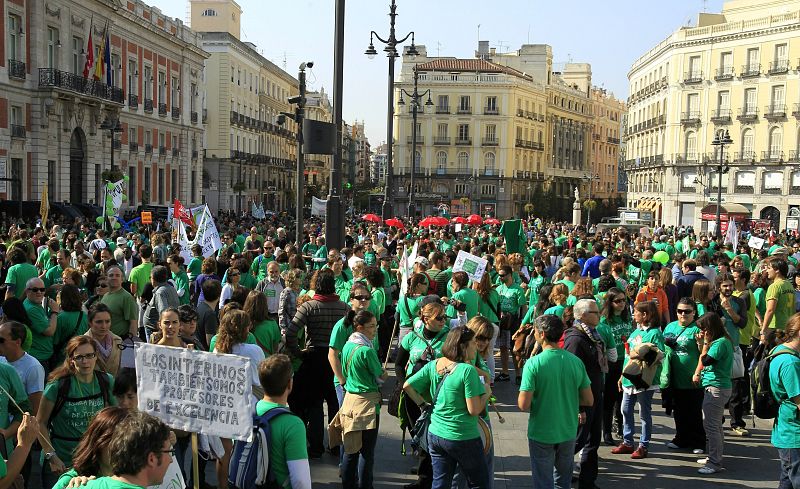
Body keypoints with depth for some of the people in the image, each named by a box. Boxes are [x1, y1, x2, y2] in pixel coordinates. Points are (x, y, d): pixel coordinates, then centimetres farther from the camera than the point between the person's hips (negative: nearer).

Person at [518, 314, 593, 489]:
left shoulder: (534, 363, -20)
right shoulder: (576, 362, -7)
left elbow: (523, 405, -21)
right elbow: (589, 400, -1)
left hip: (541, 434, -4)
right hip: (568, 432, 4)